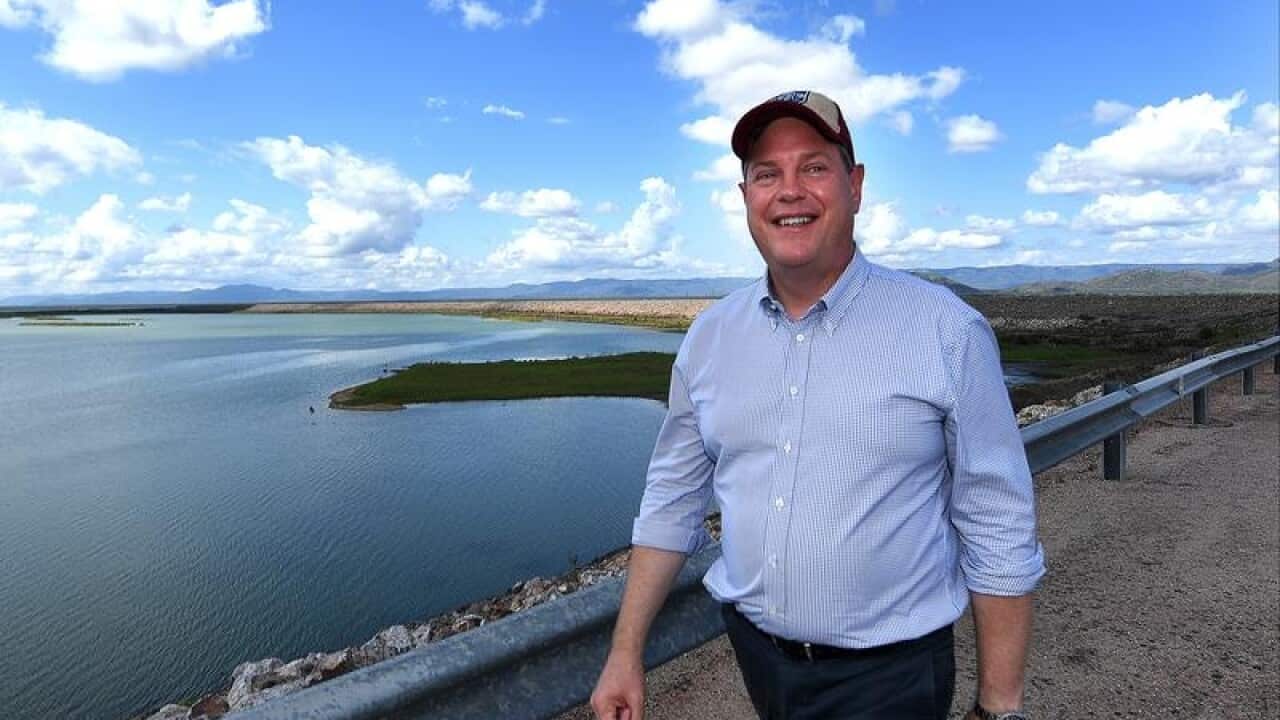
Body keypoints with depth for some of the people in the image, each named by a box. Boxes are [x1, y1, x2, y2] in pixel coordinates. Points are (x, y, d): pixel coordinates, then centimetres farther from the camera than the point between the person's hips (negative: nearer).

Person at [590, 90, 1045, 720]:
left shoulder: (949, 333, -14)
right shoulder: (709, 337, -2)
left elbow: (998, 534, -9)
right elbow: (672, 500, 3)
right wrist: (625, 653, 3)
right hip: (752, 654, 5)